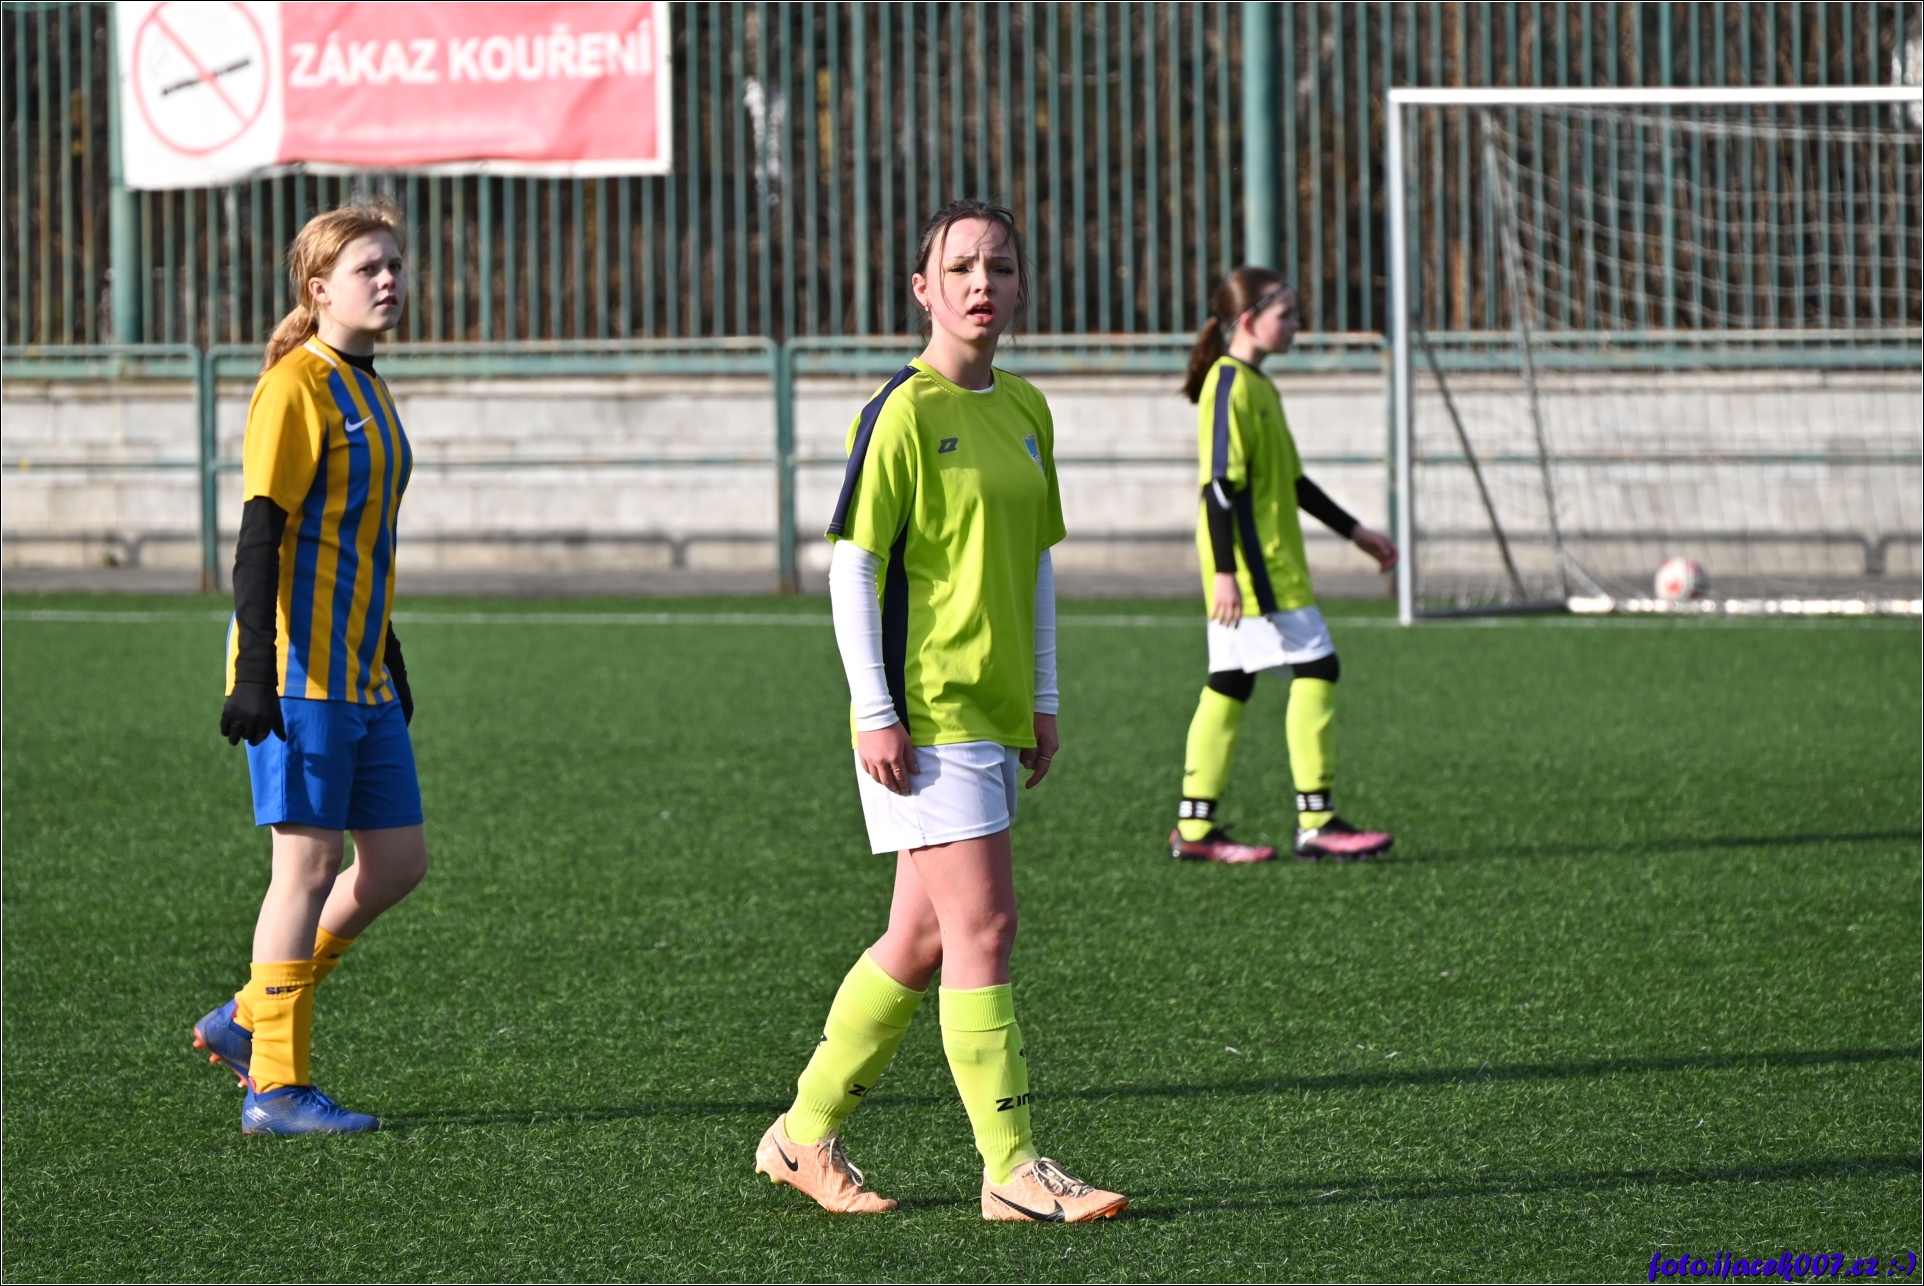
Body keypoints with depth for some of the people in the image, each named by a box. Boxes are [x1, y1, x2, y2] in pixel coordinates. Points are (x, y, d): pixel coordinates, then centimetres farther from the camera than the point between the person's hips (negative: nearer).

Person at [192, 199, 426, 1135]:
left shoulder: (365, 390, 17)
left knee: (397, 860, 8)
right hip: (300, 668, -9)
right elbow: (261, 533, -16)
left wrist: (390, 662, 25)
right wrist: (255, 667, -22)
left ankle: (247, 1021, 18)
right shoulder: (296, 387, -11)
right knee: (311, 859, -6)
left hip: (360, 672, 9)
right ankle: (276, 1085, 0)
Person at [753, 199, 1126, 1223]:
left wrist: (1043, 701, 18)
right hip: (924, 715, -8)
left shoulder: (1026, 411, 12)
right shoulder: (903, 412, -10)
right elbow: (850, 563, -11)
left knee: (921, 939, 12)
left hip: (996, 714, 8)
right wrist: (876, 711, -15)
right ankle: (1012, 1171, -7)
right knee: (983, 924, -10)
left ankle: (806, 1135, 23)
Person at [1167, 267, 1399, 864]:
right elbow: (1221, 483, -19)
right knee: (1315, 668, -9)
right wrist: (1225, 571, -23)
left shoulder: (1256, 385, 17)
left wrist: (1355, 531, 27)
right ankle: (1315, 822, -7)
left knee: (1230, 684, 9)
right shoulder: (1230, 384, -13)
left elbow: (1290, 480, 25)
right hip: (1252, 564, -10)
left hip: (1273, 564, 10)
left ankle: (1195, 826, 10)